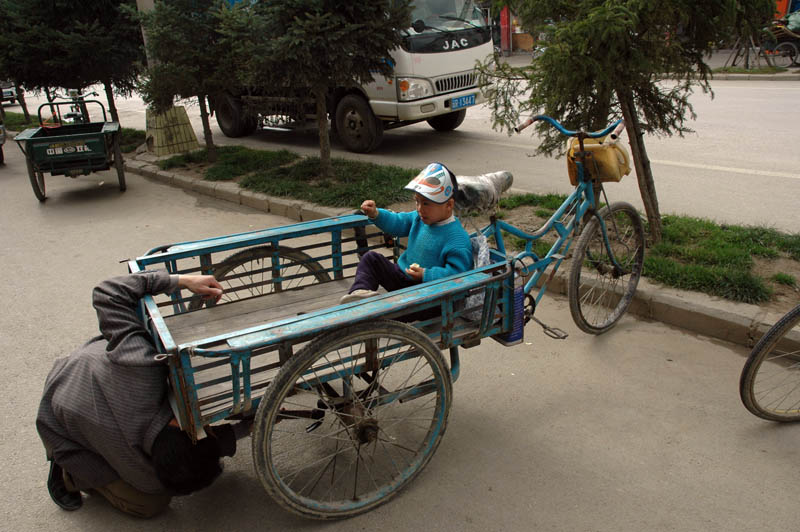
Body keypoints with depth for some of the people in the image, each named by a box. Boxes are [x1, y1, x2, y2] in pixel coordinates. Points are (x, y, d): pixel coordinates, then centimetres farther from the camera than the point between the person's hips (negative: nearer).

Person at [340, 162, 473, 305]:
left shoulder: (458, 240, -23)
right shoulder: (419, 218, 1)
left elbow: (458, 272, -26)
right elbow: (397, 223, 16)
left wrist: (426, 275, -33)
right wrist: (376, 214, -1)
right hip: (402, 274, 8)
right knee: (371, 258, -1)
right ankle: (361, 291, -19)